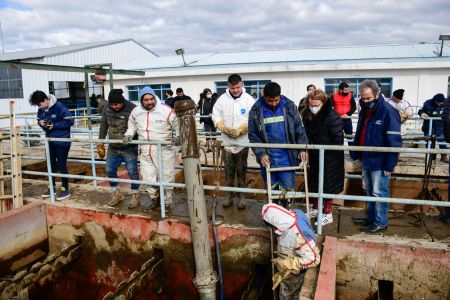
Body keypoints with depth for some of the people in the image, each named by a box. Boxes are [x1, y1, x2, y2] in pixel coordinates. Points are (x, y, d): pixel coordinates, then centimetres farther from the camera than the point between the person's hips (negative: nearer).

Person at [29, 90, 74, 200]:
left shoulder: (59, 107, -19)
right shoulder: (41, 109, 1)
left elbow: (70, 121, -19)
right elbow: (39, 119, 17)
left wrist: (54, 126, -19)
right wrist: (40, 122, -7)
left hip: (62, 141, -7)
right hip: (50, 141, 7)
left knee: (61, 164, -1)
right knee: (51, 164, 14)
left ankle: (65, 190, 11)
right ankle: (52, 187, 29)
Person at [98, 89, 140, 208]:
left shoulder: (132, 109, -18)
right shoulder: (107, 109, -1)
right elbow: (104, 125, 10)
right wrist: (100, 142, 10)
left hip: (129, 148, -5)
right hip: (113, 148, 6)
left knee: (132, 172, 1)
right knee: (110, 170, 11)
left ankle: (135, 196, 19)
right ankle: (117, 194, 31)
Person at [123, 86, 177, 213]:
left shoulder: (166, 110, -13)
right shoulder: (136, 111, 2)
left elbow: (178, 127, -7)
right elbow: (132, 125, 22)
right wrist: (129, 135, 6)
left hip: (164, 150, -4)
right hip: (145, 151, 4)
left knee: (166, 177, 7)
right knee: (148, 177, 15)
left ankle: (167, 202, 25)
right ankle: (154, 199, 36)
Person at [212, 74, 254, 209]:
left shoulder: (248, 99, -5)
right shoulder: (222, 99, 1)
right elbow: (216, 115, 4)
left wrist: (241, 129, -17)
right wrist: (224, 128, -11)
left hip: (243, 140, -2)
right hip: (227, 140, 2)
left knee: (241, 170, 7)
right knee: (228, 170, 9)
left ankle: (242, 196, 20)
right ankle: (229, 195, 22)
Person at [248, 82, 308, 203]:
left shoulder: (289, 106, -3)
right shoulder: (256, 110, -5)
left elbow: (299, 129, 3)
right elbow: (252, 135, -3)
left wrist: (302, 149, -4)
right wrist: (261, 154, -11)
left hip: (287, 158, 0)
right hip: (267, 158, 0)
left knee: (288, 189, 5)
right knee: (271, 189, 14)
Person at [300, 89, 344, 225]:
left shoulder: (332, 116, -20)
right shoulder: (307, 116, 0)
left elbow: (338, 139, -19)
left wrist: (339, 160, -18)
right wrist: (308, 151, 12)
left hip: (329, 158, -6)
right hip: (314, 156, 6)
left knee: (327, 185, 4)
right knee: (315, 183, 17)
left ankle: (328, 214, 19)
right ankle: (316, 208, 34)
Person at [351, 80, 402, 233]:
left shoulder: (388, 112, -17)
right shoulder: (365, 110, 8)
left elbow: (394, 142, -19)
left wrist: (389, 165, -19)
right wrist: (355, 153, 13)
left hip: (379, 162, -8)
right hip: (366, 159, 8)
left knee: (379, 193, 2)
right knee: (370, 191, 18)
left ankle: (380, 223, 15)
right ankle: (371, 218, 31)